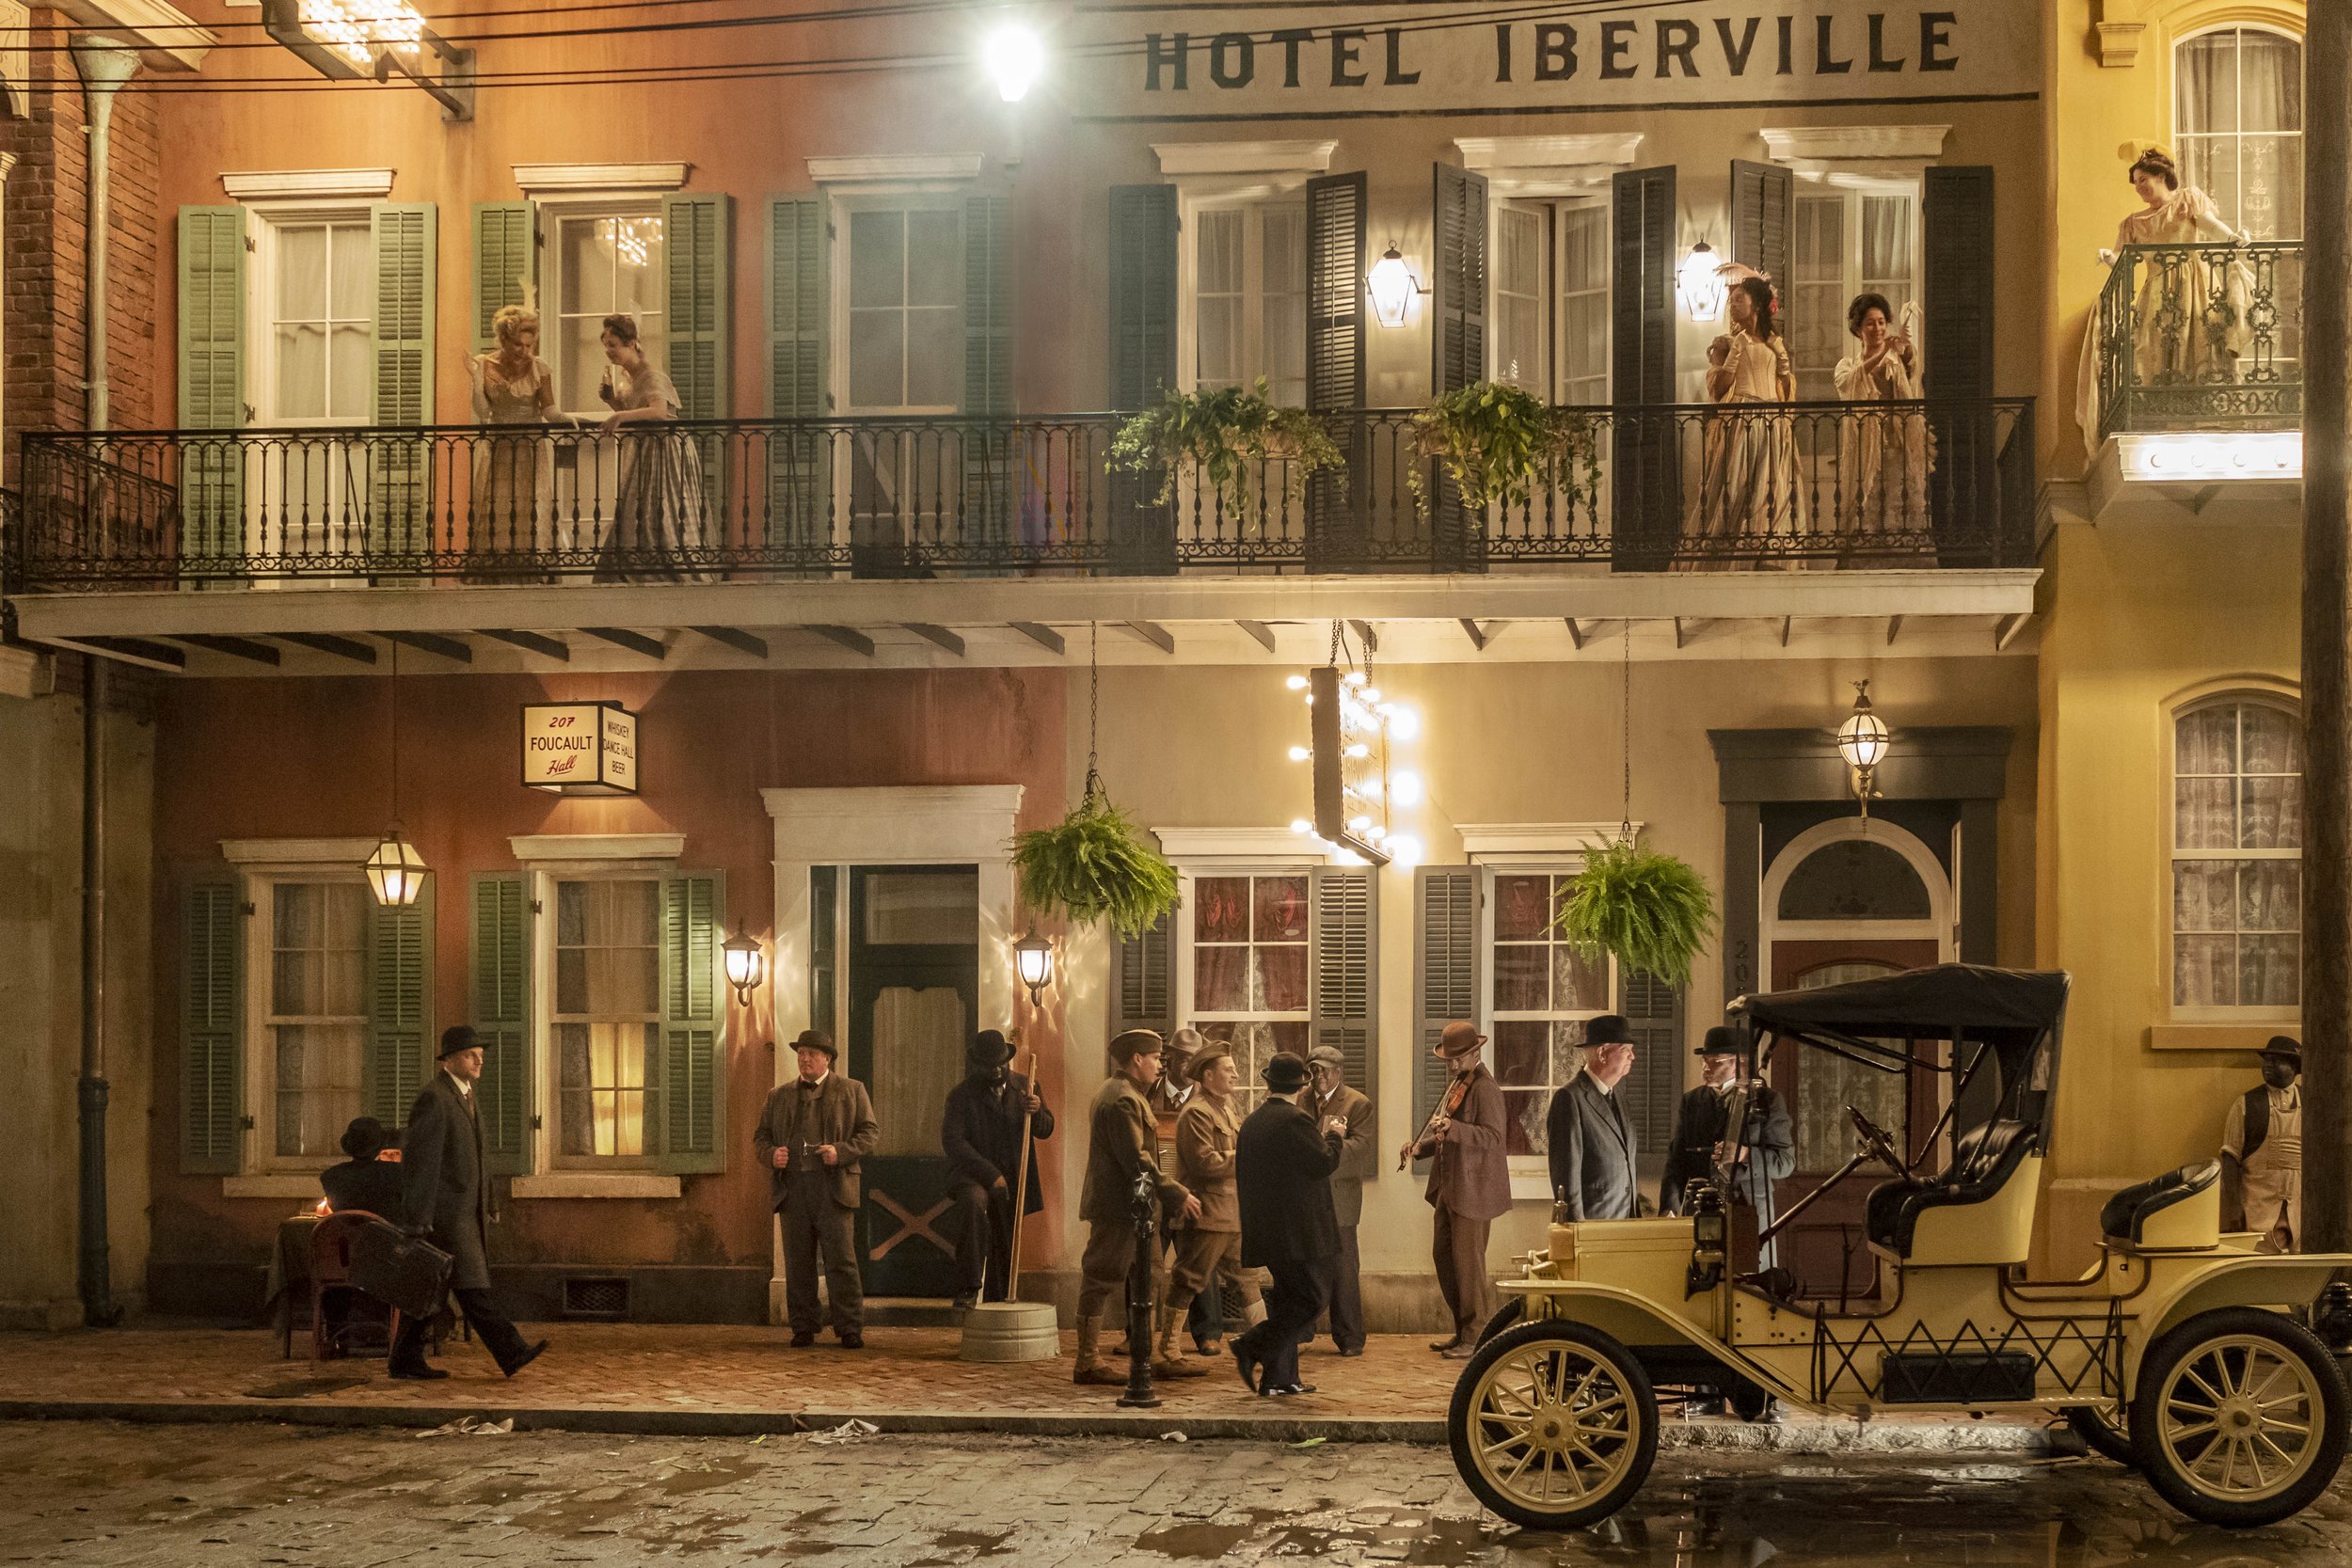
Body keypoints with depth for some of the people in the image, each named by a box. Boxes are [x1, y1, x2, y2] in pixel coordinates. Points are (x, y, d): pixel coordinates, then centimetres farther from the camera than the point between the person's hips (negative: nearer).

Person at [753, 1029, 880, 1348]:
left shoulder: (851, 1091, 10)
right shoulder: (779, 1097, 19)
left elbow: (870, 1132, 5)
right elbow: (761, 1137, 18)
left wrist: (841, 1151, -12)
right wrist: (771, 1154, -5)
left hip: (833, 1186, -3)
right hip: (792, 1186, 3)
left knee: (841, 1260, -7)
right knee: (797, 1262, 3)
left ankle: (850, 1330, -3)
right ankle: (803, 1329, 9)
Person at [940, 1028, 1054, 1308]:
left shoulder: (1024, 1087, 8)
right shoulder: (962, 1095, -5)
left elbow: (1045, 1131, 10)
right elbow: (953, 1141, -13)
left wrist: (1036, 1112, -15)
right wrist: (991, 1174, -20)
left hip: (1013, 1181, 5)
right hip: (974, 1175, -4)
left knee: (1004, 1251, 6)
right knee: (973, 1203, -36)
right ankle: (969, 1286, -33)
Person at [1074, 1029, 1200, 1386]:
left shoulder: (1126, 1095, 18)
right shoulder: (1122, 1100, -17)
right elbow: (1136, 1160, -23)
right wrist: (1177, 1195, -19)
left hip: (1132, 1208, 11)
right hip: (1118, 1207, -11)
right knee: (1101, 1282, -5)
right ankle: (1088, 1365, 0)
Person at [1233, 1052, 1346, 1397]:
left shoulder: (1252, 1122, 11)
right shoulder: (1295, 1120, -16)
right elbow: (1324, 1163, -16)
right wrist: (1335, 1136, 1)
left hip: (1268, 1231, 9)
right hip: (1297, 1232, -9)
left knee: (1288, 1299, 14)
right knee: (1308, 1300, -5)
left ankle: (1279, 1379, 14)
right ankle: (1252, 1347, -14)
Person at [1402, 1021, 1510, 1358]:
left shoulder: (1484, 1089, -14)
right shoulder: (1456, 1083, 15)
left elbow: (1492, 1136, -24)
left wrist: (1452, 1127, -35)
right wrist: (1420, 1147, 10)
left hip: (1472, 1189, -10)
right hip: (1448, 1187, 10)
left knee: (1467, 1262, -4)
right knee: (1443, 1257, 13)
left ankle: (1477, 1339, 5)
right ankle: (1462, 1332, 23)